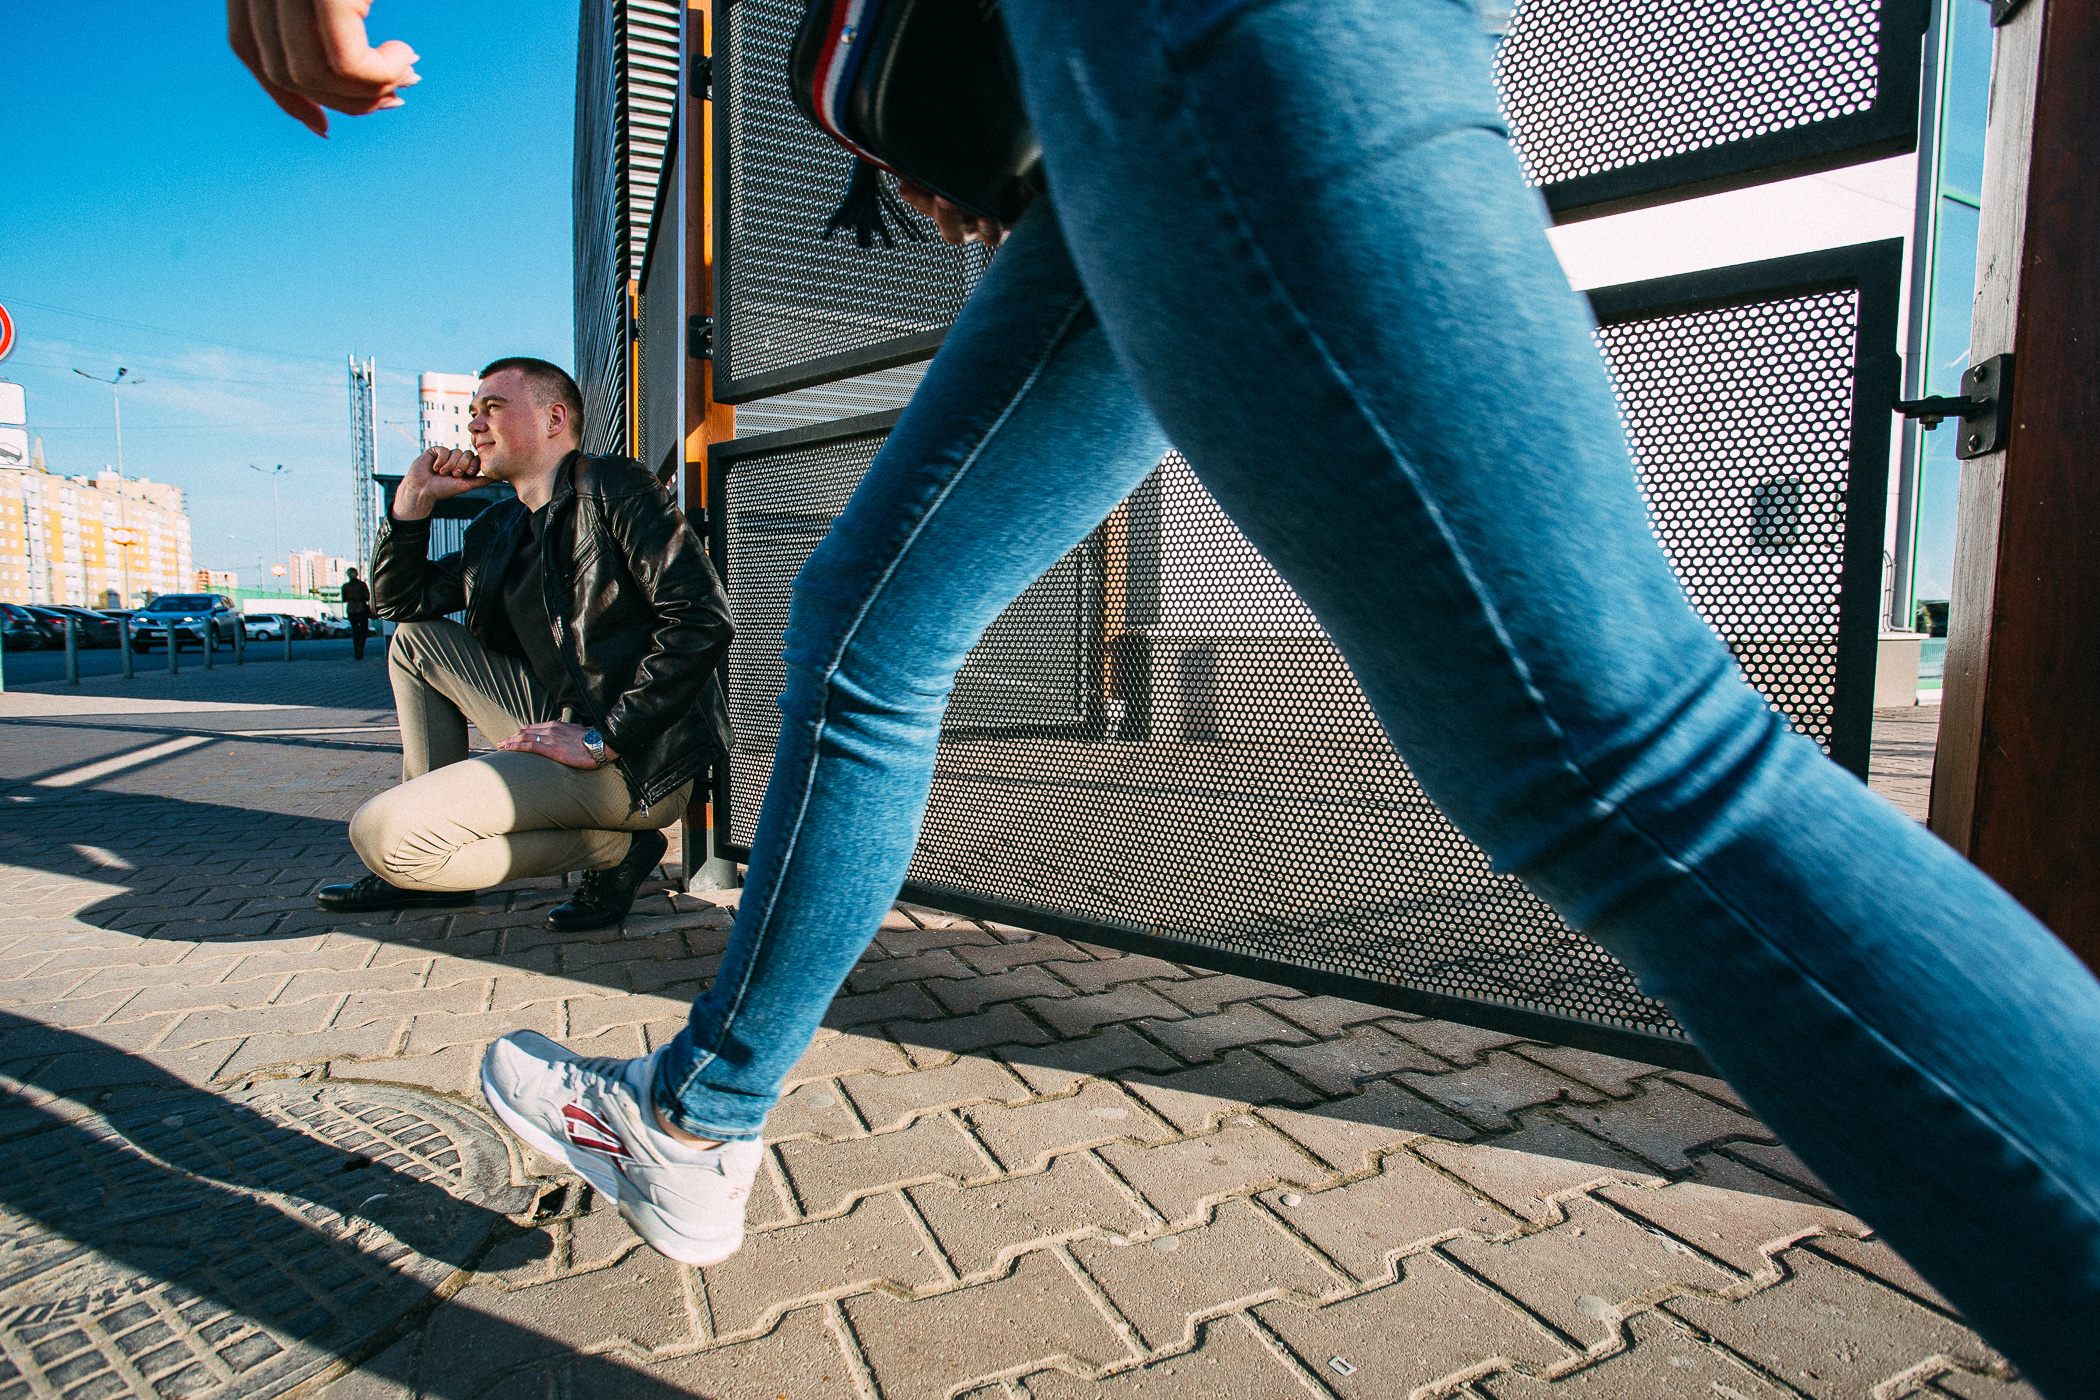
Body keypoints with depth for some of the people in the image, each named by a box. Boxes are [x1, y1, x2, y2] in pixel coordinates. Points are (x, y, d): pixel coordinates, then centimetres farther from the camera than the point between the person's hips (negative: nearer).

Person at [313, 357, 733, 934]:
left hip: (634, 761, -9)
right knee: (415, 638, 18)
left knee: (379, 833, -13)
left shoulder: (613, 487, -9)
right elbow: (397, 599, 26)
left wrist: (602, 741, -20)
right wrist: (414, 498, 12)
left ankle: (614, 847, -4)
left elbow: (703, 623, -21)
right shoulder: (498, 530, 17)